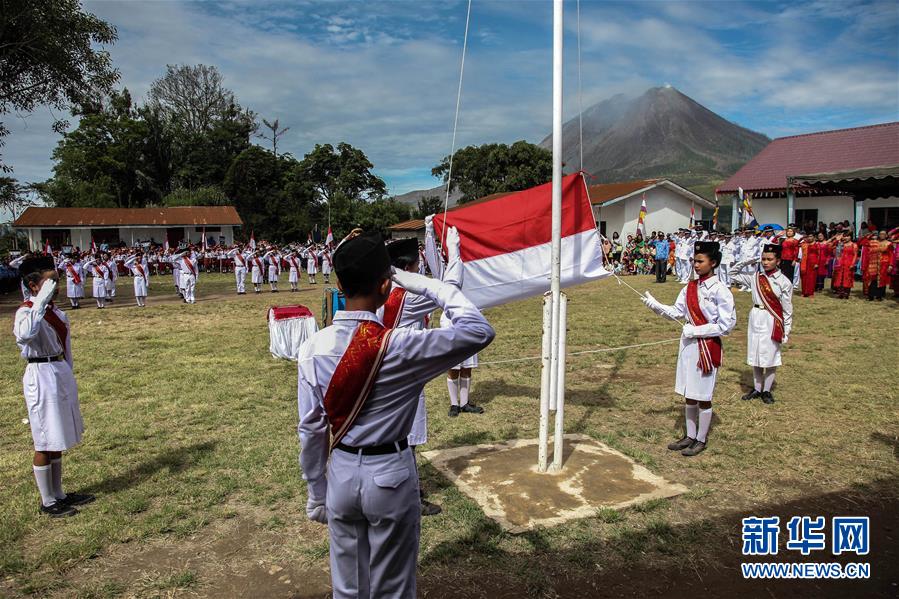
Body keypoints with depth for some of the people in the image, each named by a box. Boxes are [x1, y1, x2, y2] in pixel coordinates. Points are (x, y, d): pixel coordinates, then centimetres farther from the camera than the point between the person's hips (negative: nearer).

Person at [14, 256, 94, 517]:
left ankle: (58, 494, 31)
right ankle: (48, 502, 17)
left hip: (61, 373, 9)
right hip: (42, 376, -9)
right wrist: (40, 303, -37)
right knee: (45, 444, 3)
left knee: (57, 441, 18)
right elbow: (24, 335, -40)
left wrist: (68, 375, 20)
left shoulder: (54, 310, 9)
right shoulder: (27, 311, -16)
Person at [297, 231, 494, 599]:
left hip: (342, 473, 4)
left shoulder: (313, 349, -10)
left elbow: (311, 429, -3)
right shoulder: (399, 347, -23)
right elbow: (479, 331, -19)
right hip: (391, 476, -4)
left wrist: (316, 493, 10)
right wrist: (426, 285, -13)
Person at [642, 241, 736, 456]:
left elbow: (726, 325, -15)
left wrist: (696, 330, -17)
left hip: (708, 347, -6)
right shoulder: (690, 287, 6)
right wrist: (655, 305, -9)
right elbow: (677, 312, 6)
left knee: (703, 396, 6)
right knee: (688, 394, 15)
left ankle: (701, 440, 21)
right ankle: (690, 436, 29)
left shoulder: (720, 291, -14)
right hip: (688, 344, 7)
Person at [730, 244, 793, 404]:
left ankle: (767, 390, 20)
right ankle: (757, 388, 25)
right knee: (755, 356, 12)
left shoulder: (784, 282, -8)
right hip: (755, 318, 4)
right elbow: (733, 273, 12)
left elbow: (787, 309, -5)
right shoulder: (755, 277, 2)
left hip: (772, 322, -4)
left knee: (770, 357, 6)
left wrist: (787, 331, -5)